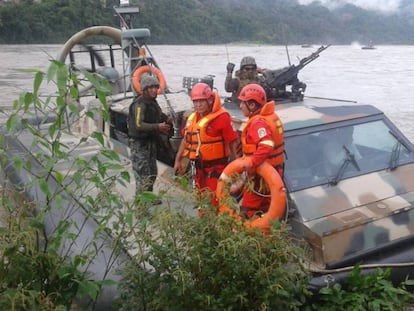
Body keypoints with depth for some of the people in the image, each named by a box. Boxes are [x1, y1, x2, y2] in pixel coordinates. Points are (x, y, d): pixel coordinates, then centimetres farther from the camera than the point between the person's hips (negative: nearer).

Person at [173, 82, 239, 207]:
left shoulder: (221, 117, -16)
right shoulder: (192, 117, 8)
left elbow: (233, 141, -16)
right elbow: (186, 140, 16)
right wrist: (178, 160, 16)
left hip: (216, 166, -7)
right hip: (198, 166, 7)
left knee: (216, 200, -7)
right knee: (201, 199, 19)